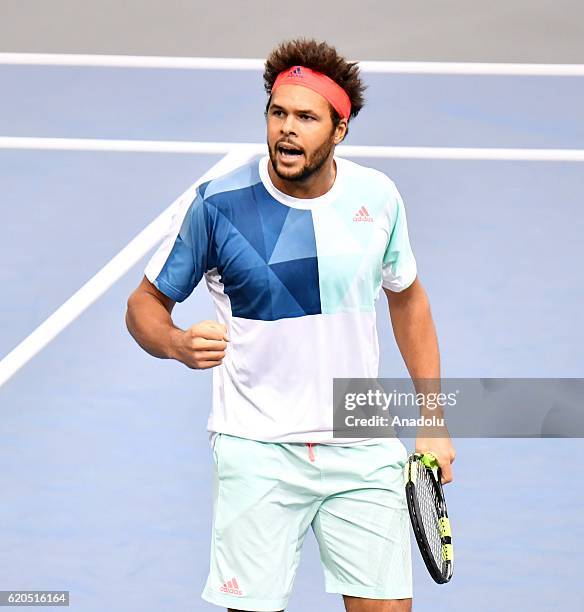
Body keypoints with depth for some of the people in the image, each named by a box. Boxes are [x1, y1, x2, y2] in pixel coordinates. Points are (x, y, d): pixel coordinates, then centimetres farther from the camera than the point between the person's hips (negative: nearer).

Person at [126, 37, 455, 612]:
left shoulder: (377, 196, -2)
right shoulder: (217, 204, -11)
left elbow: (408, 298, 14)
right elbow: (145, 302, -1)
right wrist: (177, 344, -24)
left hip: (364, 450, 3)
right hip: (257, 451, -2)